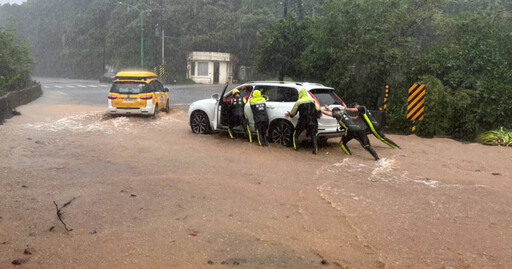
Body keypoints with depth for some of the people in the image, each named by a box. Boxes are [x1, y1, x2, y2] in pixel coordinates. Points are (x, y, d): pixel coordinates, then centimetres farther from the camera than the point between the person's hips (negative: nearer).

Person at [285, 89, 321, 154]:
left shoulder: (298, 102, 1)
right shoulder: (312, 100, 8)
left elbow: (293, 112, 10)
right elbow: (318, 109, -3)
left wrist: (289, 114, 30)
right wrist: (318, 115, 15)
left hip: (302, 121, -2)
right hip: (312, 122, 2)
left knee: (296, 134, 17)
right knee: (313, 135, 6)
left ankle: (295, 147, 17)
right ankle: (315, 150, -4)